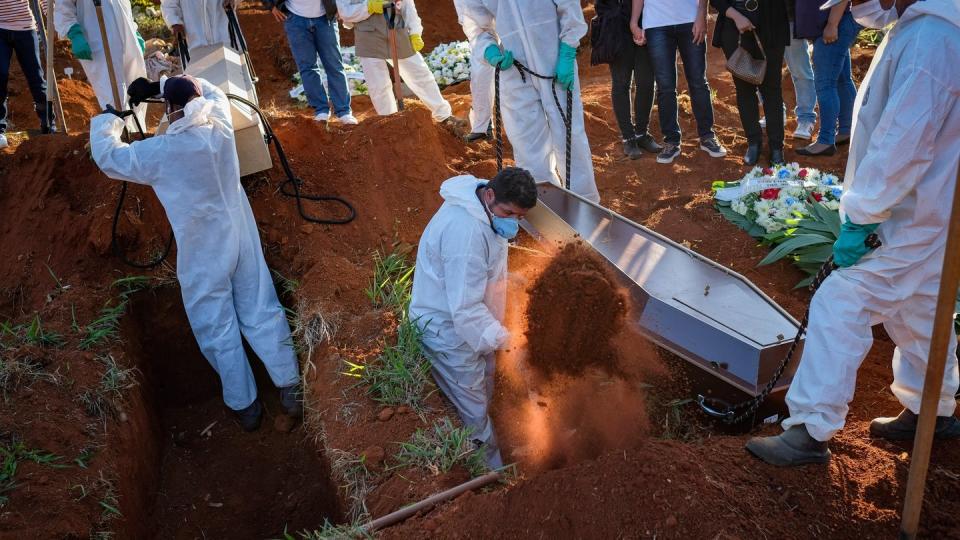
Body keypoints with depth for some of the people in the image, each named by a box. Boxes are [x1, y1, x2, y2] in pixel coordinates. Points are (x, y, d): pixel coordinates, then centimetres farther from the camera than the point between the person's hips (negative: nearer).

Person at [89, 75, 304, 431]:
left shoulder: (160, 152, -16)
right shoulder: (220, 127, -6)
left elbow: (107, 157, 2)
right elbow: (213, 92, 17)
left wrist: (108, 118, 18)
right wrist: (161, 84, 15)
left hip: (202, 254, -4)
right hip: (241, 238, 4)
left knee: (219, 332, 9)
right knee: (263, 315, 12)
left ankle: (245, 407, 18)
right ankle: (291, 388, 16)